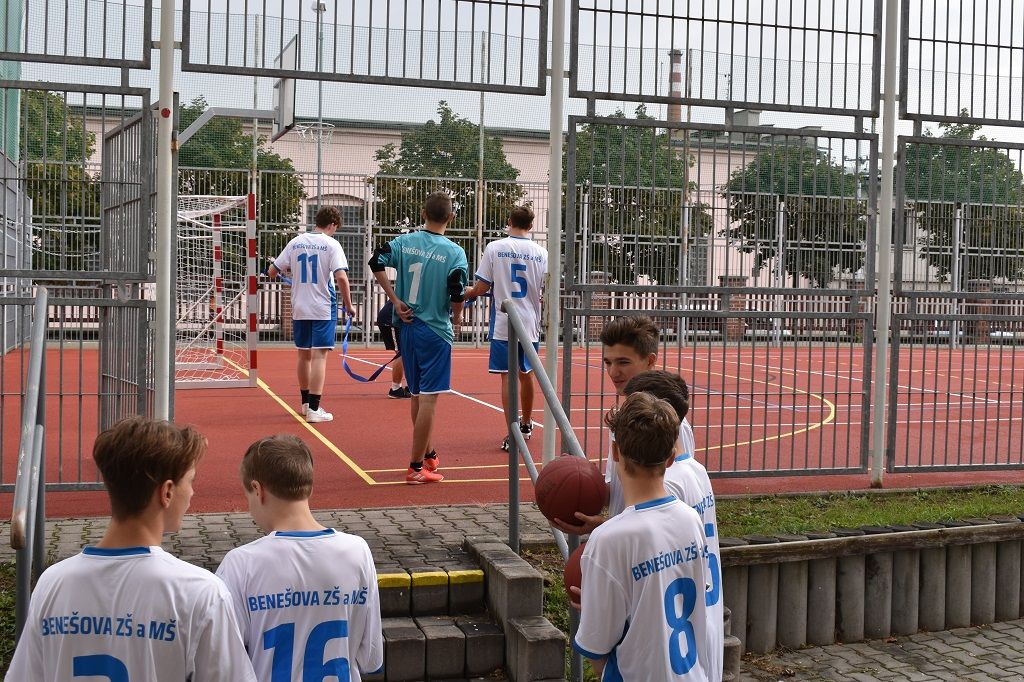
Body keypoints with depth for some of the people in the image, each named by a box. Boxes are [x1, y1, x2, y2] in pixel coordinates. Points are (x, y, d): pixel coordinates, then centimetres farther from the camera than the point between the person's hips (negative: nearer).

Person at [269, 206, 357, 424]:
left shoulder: (296, 242, 6)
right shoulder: (331, 244, -7)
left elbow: (272, 272, 8)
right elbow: (341, 277, -19)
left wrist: (288, 270, 28)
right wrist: (349, 305, -9)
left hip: (299, 308, 5)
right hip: (324, 308, -5)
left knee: (304, 355, 17)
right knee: (319, 356, -5)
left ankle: (306, 403, 30)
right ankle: (314, 409, -9)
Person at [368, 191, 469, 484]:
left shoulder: (403, 242, 1)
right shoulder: (455, 253, -11)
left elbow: (376, 262, -7)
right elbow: (457, 294, -15)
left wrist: (395, 300, -2)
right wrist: (456, 319, 5)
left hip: (407, 326, 5)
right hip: (436, 330, -5)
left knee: (417, 394, 18)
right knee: (428, 398, -2)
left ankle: (427, 454, 33)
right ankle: (416, 467, 0)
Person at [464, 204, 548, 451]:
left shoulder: (494, 248, -5)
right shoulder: (541, 253, 2)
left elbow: (482, 287, -6)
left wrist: (467, 293, 14)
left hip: (503, 324, -3)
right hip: (530, 323, 3)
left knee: (507, 376, -1)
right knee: (525, 374, 19)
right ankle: (526, 425, 37)